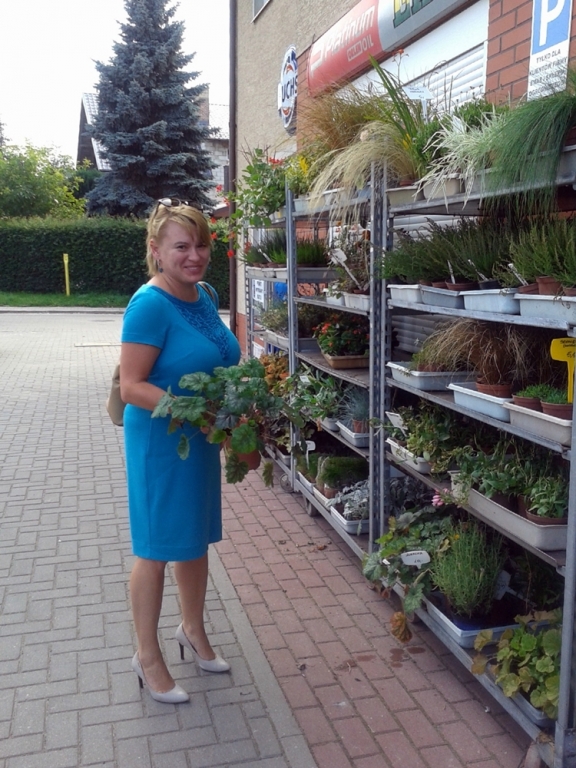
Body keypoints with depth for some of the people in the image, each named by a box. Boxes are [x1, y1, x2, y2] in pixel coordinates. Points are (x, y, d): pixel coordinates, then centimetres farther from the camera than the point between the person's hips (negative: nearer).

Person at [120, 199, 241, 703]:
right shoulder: (150, 305, -20)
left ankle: (193, 630, 41)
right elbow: (132, 387, -22)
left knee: (197, 538, 19)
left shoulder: (205, 297, 4)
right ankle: (148, 657, 25)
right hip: (159, 440, -8)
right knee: (157, 548, 6)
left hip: (201, 438, 8)